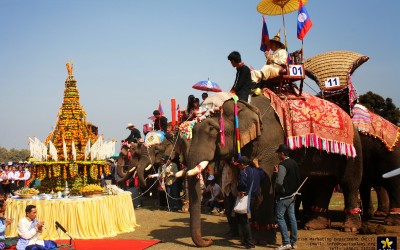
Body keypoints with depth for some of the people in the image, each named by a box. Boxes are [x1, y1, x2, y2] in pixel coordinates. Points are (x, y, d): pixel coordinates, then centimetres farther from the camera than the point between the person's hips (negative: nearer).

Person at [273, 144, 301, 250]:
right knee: (292, 217, 11)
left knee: (279, 217, -2)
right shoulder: (294, 163, 9)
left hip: (283, 196, -9)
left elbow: (279, 182, -26)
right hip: (292, 195, 9)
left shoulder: (282, 165, -19)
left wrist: (276, 189, -4)